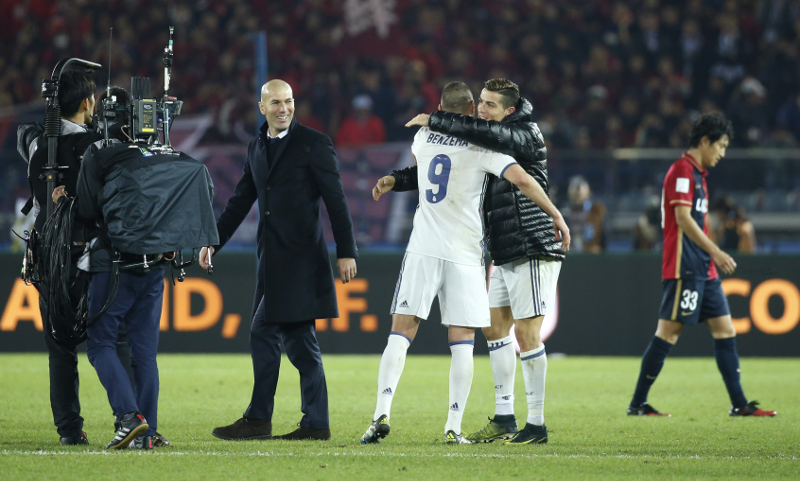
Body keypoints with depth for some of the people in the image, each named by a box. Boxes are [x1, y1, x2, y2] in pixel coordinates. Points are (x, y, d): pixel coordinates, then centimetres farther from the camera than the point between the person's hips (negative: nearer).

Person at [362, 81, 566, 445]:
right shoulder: (481, 146, -4)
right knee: (462, 343, 2)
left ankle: (382, 413, -15)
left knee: (401, 333, 0)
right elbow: (521, 179, -15)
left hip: (423, 250, 2)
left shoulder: (423, 137, 9)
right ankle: (453, 427, -4)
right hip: (464, 254, -2)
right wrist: (555, 214, -5)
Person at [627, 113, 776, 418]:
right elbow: (683, 219, -19)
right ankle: (637, 403, -3)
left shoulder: (697, 174, 19)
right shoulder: (682, 170, -10)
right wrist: (716, 252, -20)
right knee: (668, 332, -8)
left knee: (725, 329, 6)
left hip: (703, 270, 10)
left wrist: (713, 257, 20)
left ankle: (739, 403, 6)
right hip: (683, 268, -10)